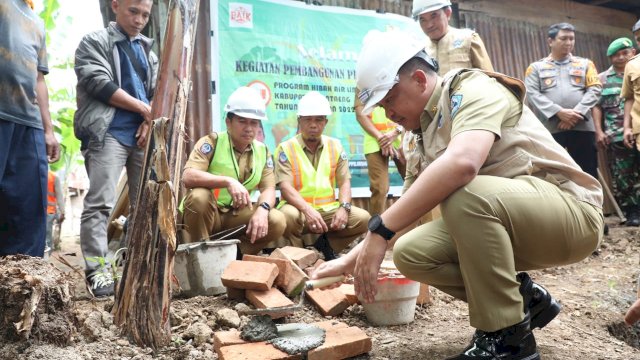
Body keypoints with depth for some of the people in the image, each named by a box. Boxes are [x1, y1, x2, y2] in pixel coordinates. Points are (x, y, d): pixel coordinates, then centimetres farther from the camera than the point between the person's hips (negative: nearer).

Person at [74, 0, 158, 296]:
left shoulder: (149, 52, 22)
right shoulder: (95, 42, 6)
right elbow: (100, 84, -8)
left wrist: (150, 122, -6)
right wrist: (144, 109, -7)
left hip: (144, 135, 6)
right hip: (109, 133, -5)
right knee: (100, 203, -11)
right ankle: (97, 269, -8)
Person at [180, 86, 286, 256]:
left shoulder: (262, 151, 2)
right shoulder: (212, 142, -12)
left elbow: (269, 188, -3)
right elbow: (188, 177, -25)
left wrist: (263, 209, -27)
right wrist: (227, 181, -39)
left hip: (236, 216, 3)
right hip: (204, 215, -3)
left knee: (277, 221, -18)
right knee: (199, 196, -35)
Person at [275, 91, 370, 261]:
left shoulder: (335, 146, 9)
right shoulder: (286, 148, -2)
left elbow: (344, 182, 6)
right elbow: (285, 187, -13)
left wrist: (344, 207, -15)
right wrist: (308, 210, -29)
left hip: (329, 210, 4)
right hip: (300, 210, -3)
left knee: (363, 218, -18)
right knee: (288, 215, -37)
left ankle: (325, 245, 2)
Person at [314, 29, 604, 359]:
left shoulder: (473, 89, -16)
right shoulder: (426, 132, 8)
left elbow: (462, 163, -38)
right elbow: (412, 205, 10)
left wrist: (380, 229, -37)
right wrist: (351, 258, 3)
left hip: (571, 211, -8)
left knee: (464, 192, -34)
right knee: (410, 252, -8)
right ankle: (522, 299, 6)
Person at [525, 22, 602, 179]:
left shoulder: (585, 64, 17)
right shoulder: (536, 67, 11)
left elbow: (594, 89, 6)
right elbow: (532, 94, -2)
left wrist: (577, 113, -11)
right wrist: (559, 112, -14)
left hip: (582, 127, 2)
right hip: (550, 129, -2)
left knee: (588, 174, 3)